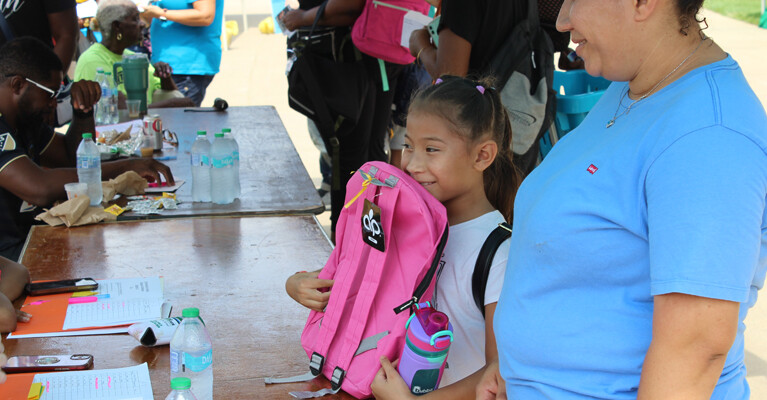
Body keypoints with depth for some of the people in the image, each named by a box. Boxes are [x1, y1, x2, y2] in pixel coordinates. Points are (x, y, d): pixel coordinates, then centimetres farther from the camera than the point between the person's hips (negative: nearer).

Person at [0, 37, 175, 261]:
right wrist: (124, 168, -23)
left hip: (23, 240, 10)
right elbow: (40, 189, -30)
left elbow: (73, 158, 22)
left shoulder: (21, 120, 14)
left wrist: (84, 109, 3)